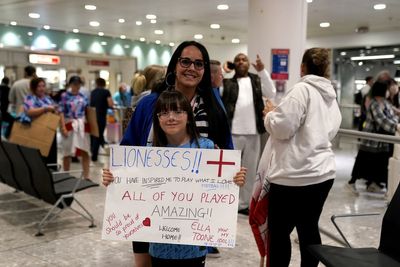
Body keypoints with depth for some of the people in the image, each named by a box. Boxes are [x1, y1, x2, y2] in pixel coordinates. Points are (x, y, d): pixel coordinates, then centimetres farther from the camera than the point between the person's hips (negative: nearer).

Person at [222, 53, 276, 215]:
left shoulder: (257, 80, 11)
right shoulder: (226, 81, 5)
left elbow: (271, 94, -5)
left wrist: (262, 71, -13)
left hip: (253, 133, 3)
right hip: (232, 132, -3)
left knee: (250, 170, 11)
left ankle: (244, 204, 24)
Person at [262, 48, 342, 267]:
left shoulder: (302, 89, -12)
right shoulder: (331, 97, 14)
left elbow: (282, 127, -17)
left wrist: (270, 114, 3)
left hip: (294, 174, -8)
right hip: (322, 172, 8)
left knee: (279, 231, 5)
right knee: (309, 228, 16)